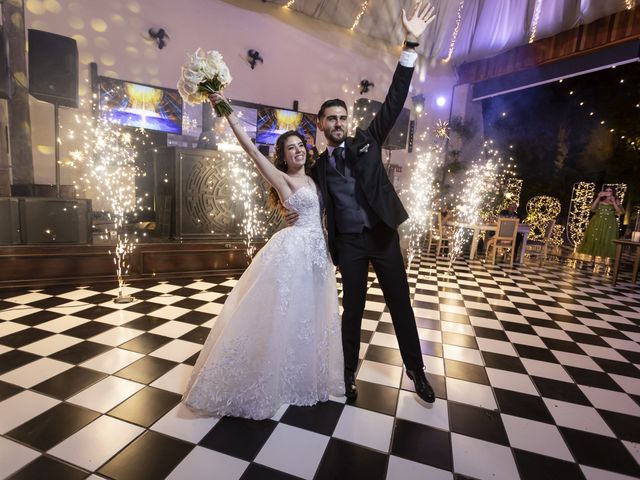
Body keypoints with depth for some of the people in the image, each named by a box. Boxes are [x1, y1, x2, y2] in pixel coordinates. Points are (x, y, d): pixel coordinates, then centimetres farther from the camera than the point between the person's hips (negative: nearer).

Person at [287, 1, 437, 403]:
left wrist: (411, 45, -10)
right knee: (353, 308, 9)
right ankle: (350, 373, 27)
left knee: (400, 303, 8)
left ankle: (416, 370, 27)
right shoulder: (318, 166, 7)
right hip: (348, 243, 1)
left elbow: (394, 101, -4)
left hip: (383, 235, 0)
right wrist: (296, 212, -1)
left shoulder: (367, 142, 4)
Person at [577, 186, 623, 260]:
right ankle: (593, 258, 9)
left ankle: (604, 259, 3)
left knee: (606, 241, -4)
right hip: (597, 223, 1)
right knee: (594, 239, 1)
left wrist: (613, 202, -12)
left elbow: (619, 211, -4)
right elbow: (592, 208, -5)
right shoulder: (600, 200, 8)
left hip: (609, 224, -1)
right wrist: (598, 197, -8)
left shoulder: (615, 201, 5)